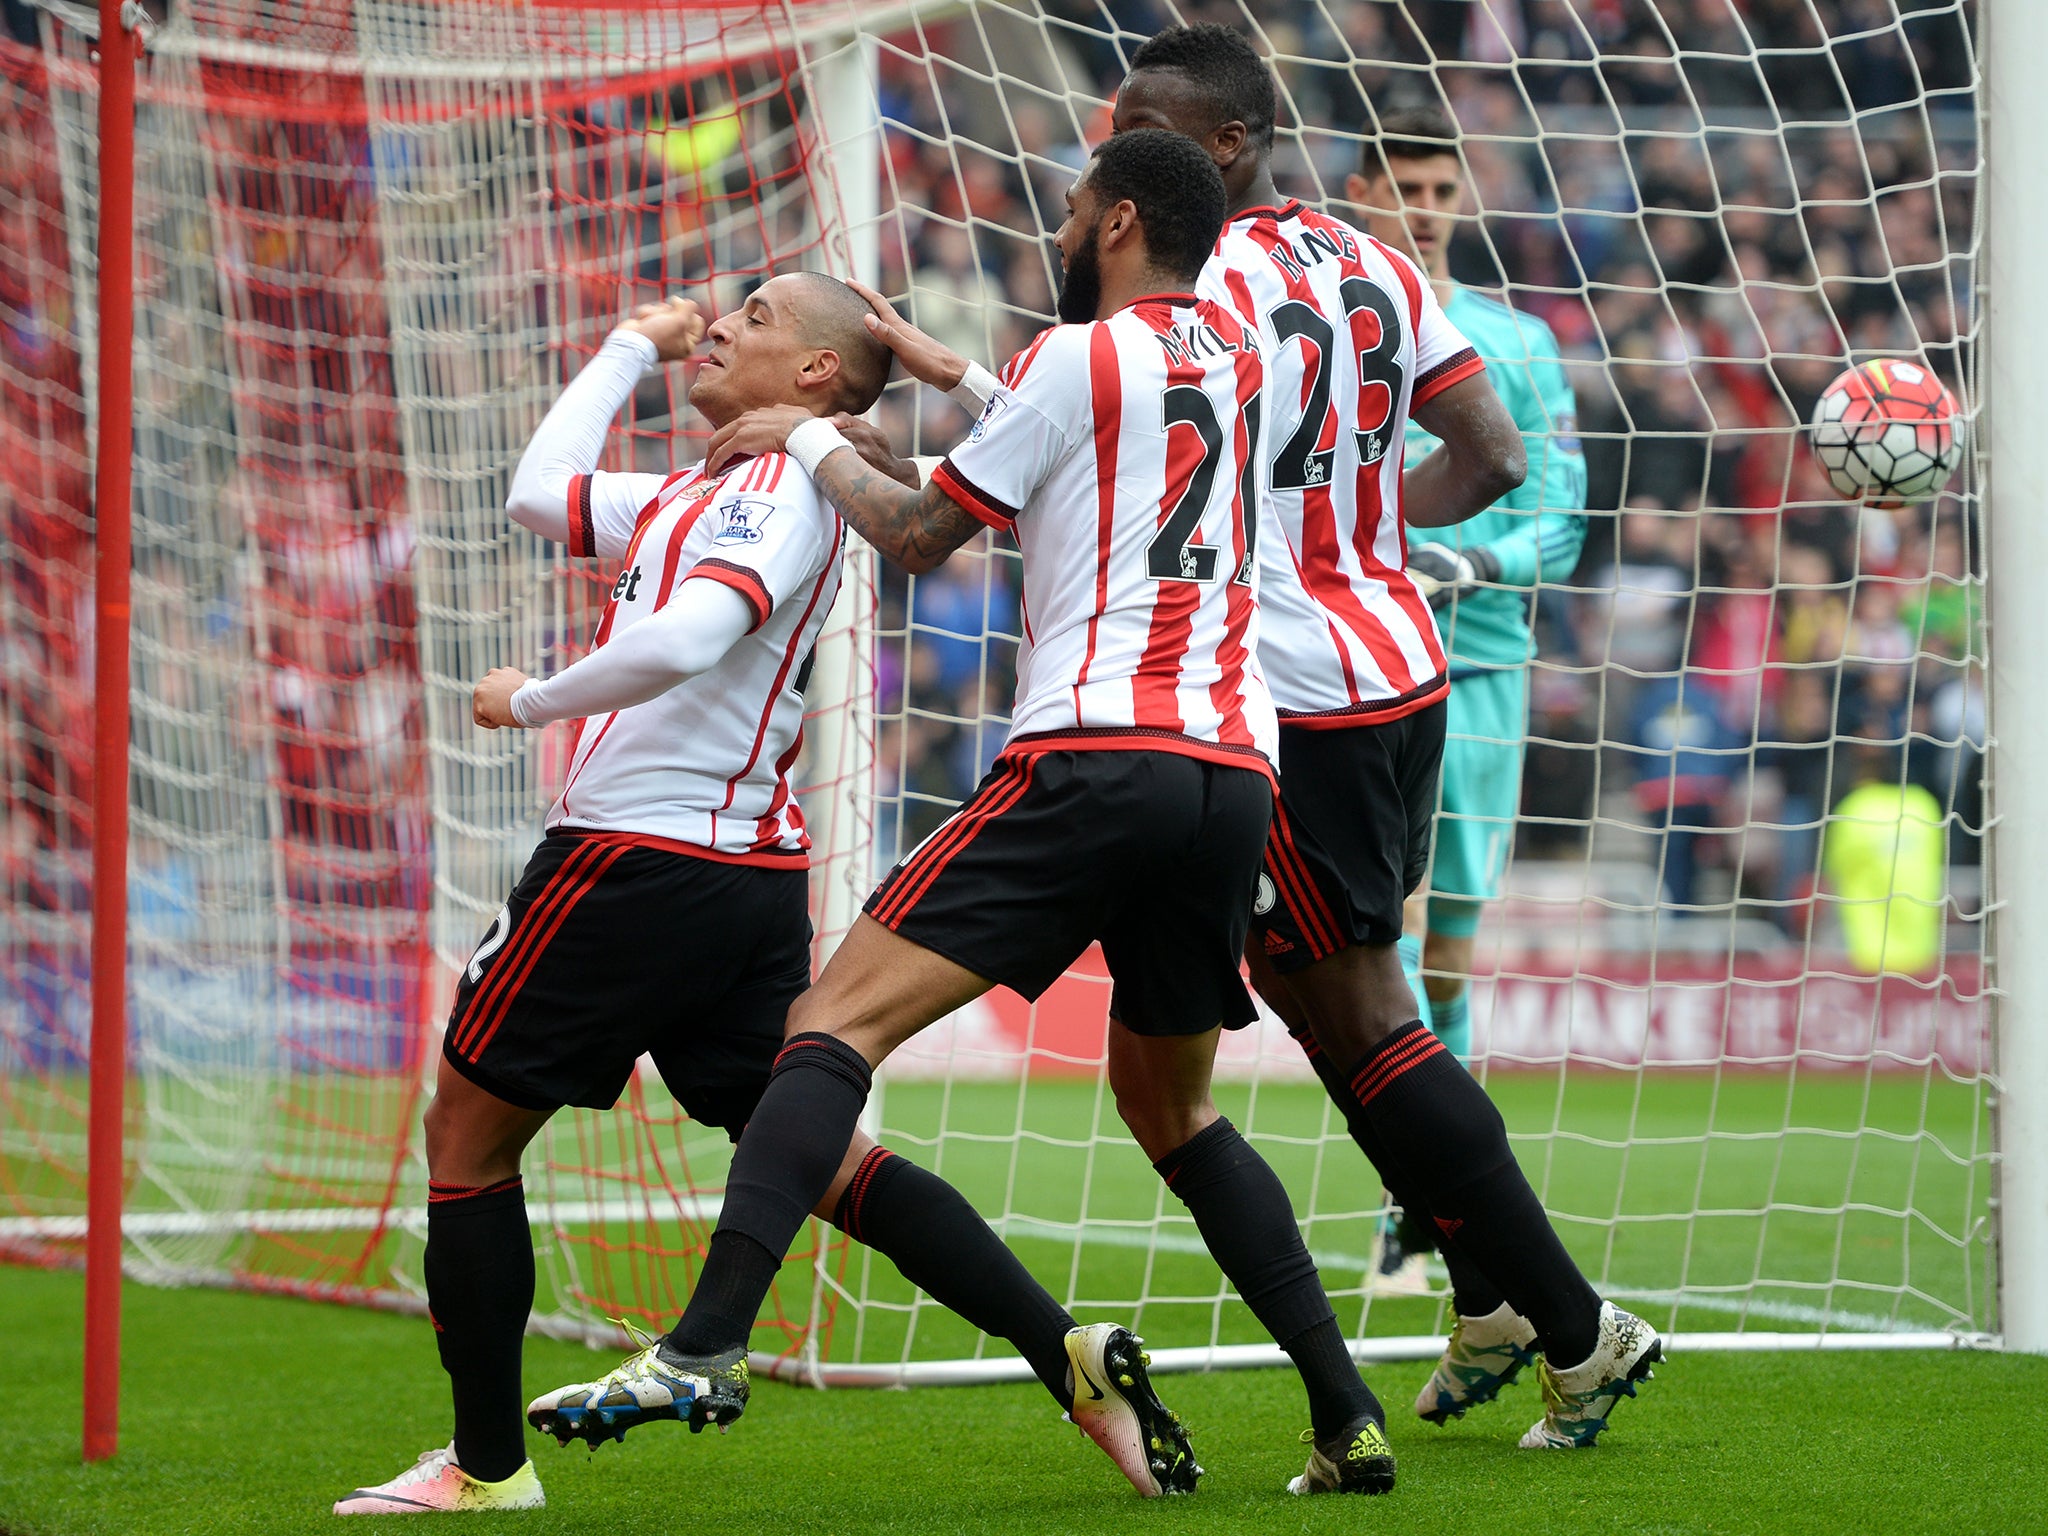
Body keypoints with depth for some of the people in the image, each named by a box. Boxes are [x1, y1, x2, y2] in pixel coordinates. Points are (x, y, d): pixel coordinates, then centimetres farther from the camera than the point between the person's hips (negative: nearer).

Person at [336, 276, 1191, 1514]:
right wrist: (634, 346, 27)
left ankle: (488, 1465, 9)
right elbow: (540, 494, 26)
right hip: (753, 878, 9)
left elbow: (678, 642, -27)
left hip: (641, 857, -9)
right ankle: (1071, 1354, -4)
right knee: (811, 1148, 7)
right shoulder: (713, 496, 19)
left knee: (468, 1133, 4)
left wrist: (532, 700, -14)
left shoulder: (783, 487, -10)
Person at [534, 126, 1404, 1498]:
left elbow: (920, 535, 9)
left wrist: (811, 441, 24)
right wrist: (951, 371, 41)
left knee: (840, 1019, -10)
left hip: (1098, 755, -7)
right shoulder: (1237, 359, 21)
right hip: (1235, 774, 7)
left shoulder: (1079, 357, 2)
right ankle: (1348, 1417, 12)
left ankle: (706, 1342, -28)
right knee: (1171, 1104, 21)